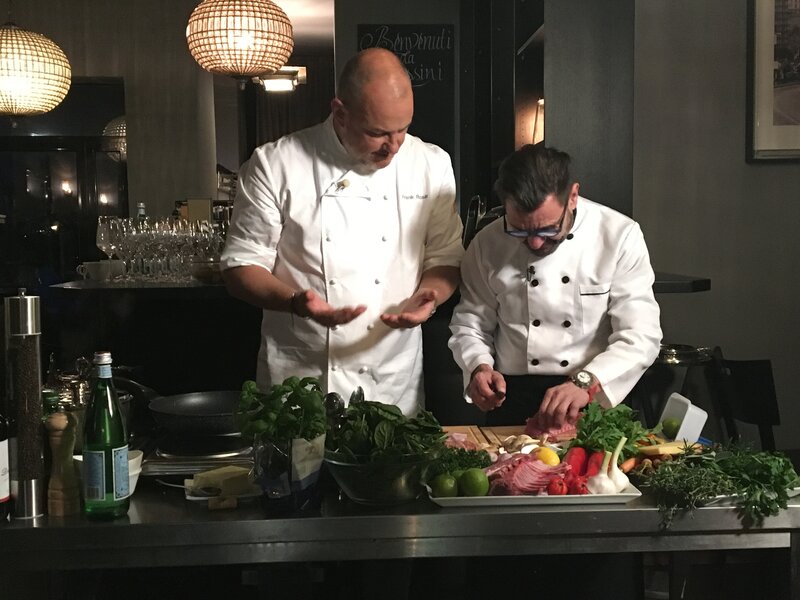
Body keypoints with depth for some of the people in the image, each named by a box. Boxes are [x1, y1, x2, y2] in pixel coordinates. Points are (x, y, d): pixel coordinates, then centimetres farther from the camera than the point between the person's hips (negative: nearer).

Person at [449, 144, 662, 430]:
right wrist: (479, 367, -8)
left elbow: (640, 336, -13)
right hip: (512, 400, 1)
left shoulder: (620, 236, -7)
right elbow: (470, 321, 12)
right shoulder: (488, 244, 0)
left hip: (595, 399, -1)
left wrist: (585, 383, -28)